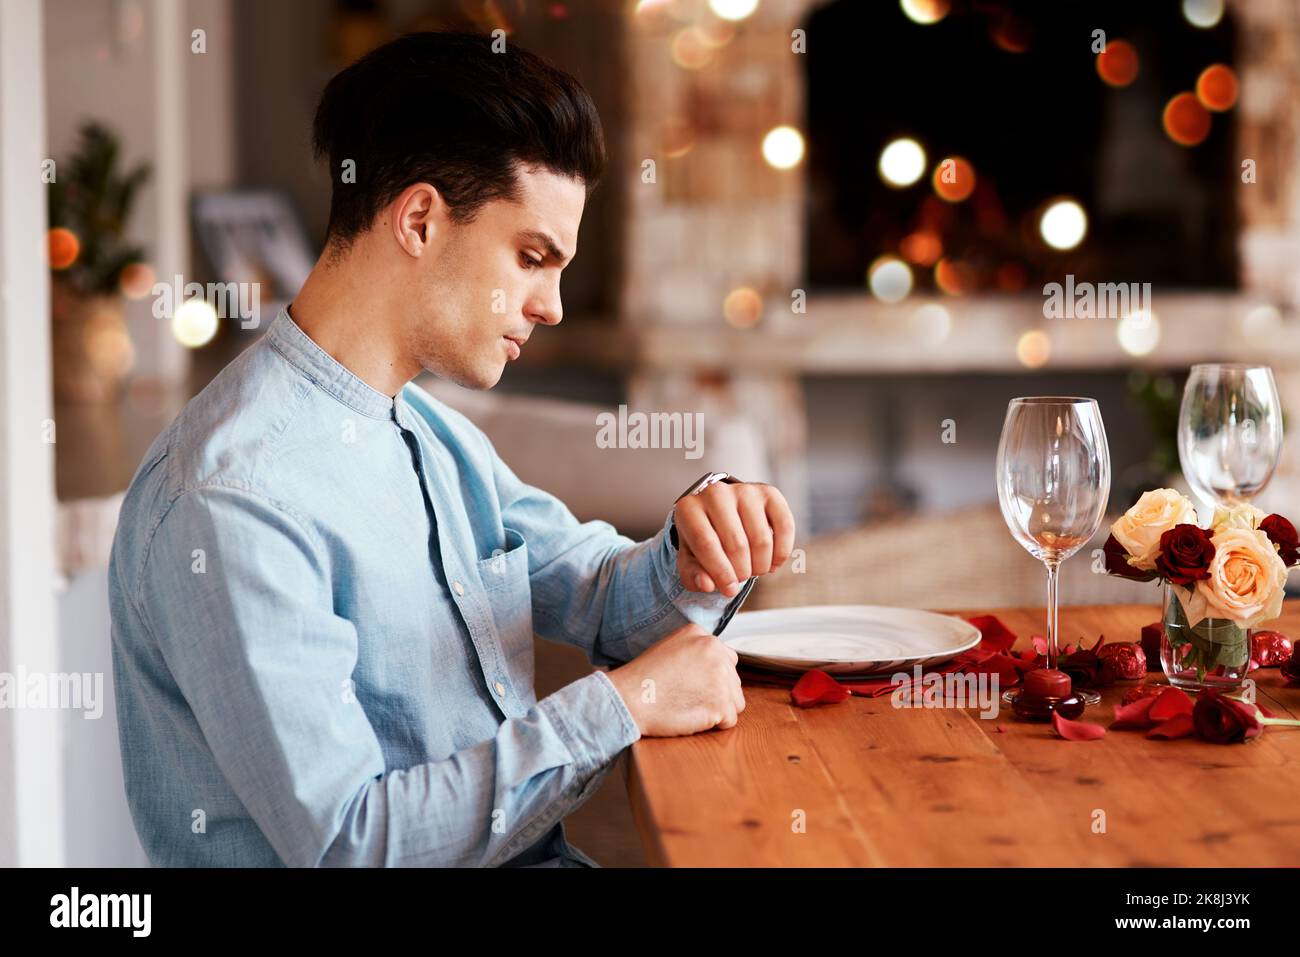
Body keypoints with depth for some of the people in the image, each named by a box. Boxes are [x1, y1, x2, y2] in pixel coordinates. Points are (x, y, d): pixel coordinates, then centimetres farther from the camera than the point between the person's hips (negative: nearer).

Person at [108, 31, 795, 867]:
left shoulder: (437, 435, 10)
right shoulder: (233, 503, -19)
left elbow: (598, 596, 18)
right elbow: (341, 838, -22)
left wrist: (694, 552, -4)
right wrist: (621, 706, -17)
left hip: (536, 855, 8)